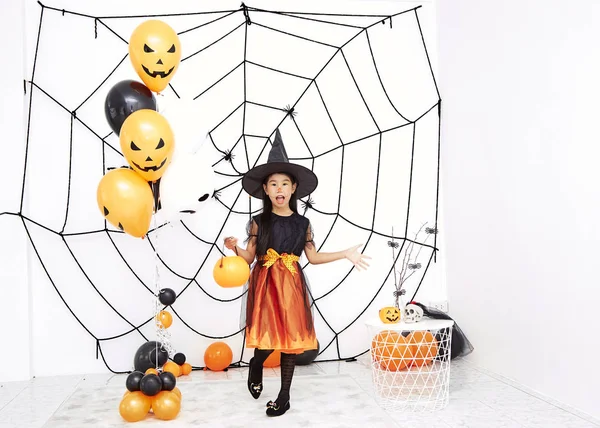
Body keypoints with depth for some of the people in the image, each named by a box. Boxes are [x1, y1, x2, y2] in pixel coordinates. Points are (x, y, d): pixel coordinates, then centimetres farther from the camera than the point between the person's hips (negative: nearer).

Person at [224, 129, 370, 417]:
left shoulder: (302, 223, 5)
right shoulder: (258, 222, 1)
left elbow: (313, 257, 9)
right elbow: (249, 257, -1)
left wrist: (346, 254, 6)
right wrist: (234, 248, -21)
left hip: (291, 286, 2)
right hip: (265, 285, -2)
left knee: (290, 338, 5)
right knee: (268, 337, -10)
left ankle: (284, 396, 20)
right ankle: (256, 365, 28)